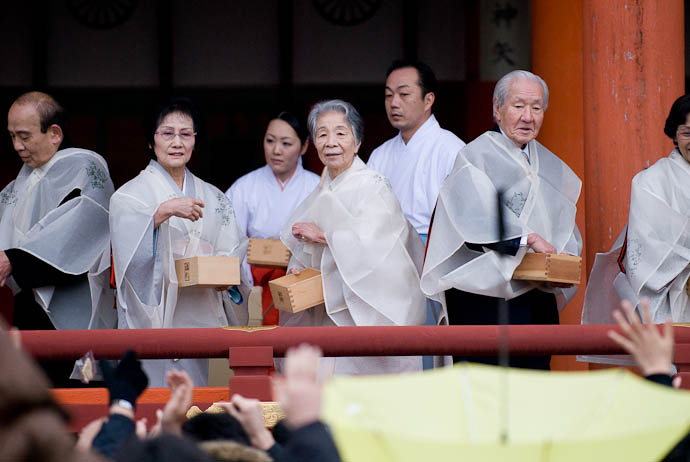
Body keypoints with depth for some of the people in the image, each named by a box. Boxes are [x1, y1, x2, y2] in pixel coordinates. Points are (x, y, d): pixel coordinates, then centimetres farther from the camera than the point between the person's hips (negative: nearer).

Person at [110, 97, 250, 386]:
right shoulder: (131, 194, 1)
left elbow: (234, 254, 14)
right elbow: (128, 243, -18)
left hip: (202, 318, 4)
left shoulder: (212, 198, 16)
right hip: (152, 321, -4)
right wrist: (164, 210, -32)